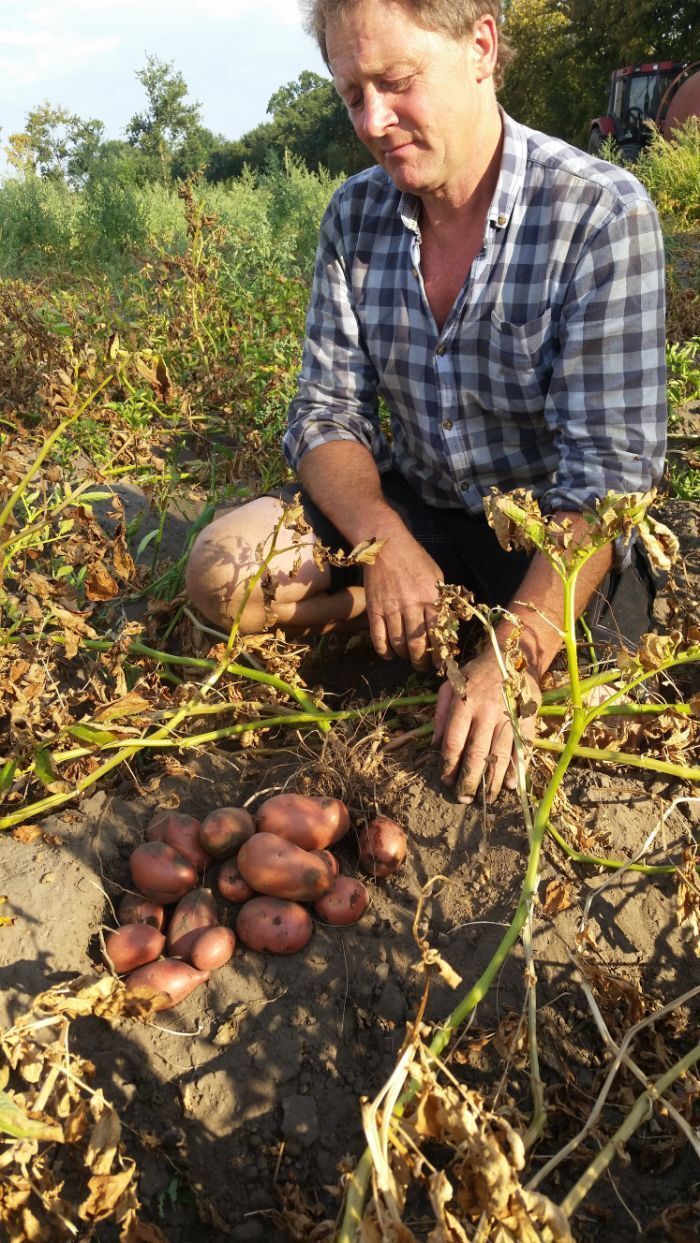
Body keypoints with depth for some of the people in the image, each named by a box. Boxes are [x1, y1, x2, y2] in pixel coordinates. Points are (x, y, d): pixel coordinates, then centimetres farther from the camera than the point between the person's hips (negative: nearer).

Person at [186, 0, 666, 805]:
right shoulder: (355, 216, -2)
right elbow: (327, 412, -3)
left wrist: (514, 655, -32)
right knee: (223, 568, -17)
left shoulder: (602, 215, -18)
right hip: (415, 511, 4)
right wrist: (385, 541, -24)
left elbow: (607, 468, -22)